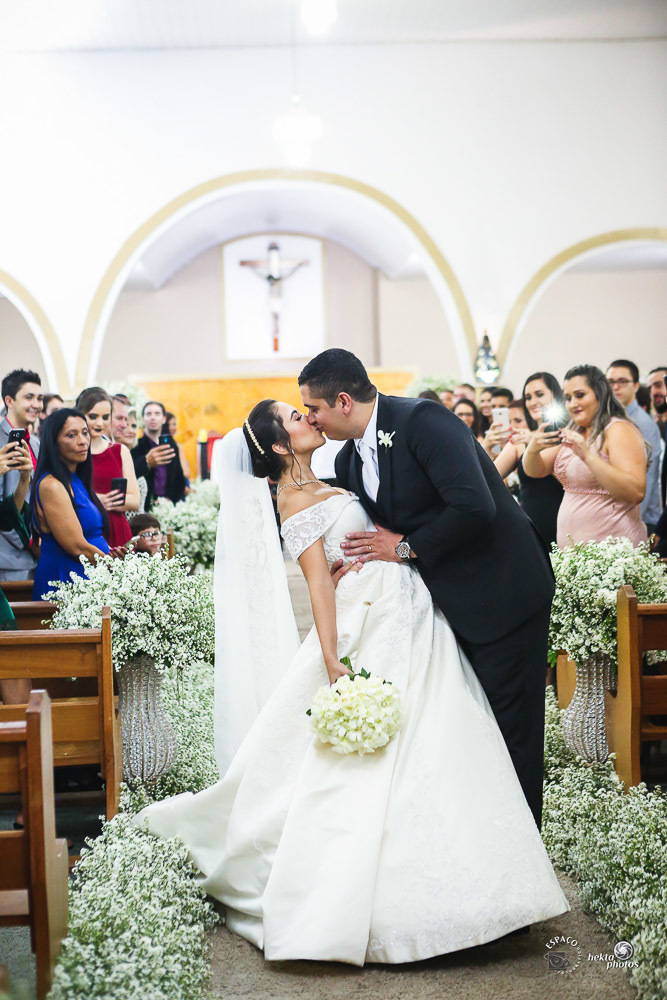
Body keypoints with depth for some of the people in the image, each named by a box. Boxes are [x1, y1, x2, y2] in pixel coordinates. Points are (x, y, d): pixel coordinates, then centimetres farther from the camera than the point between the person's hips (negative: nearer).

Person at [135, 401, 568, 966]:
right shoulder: (295, 500, -6)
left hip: (411, 618, 9)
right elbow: (319, 581, -17)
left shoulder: (323, 490, 21)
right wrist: (332, 663, -22)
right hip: (377, 627, -9)